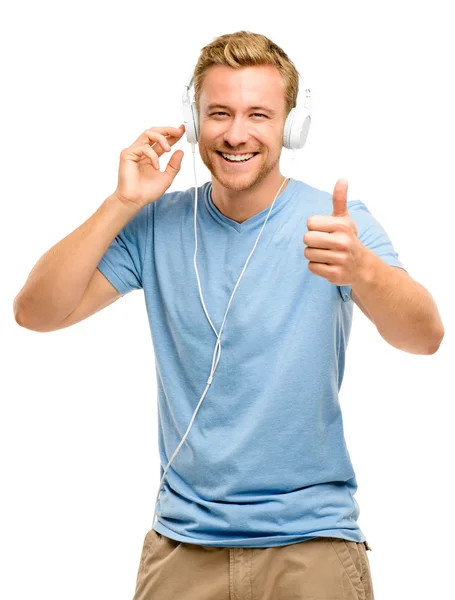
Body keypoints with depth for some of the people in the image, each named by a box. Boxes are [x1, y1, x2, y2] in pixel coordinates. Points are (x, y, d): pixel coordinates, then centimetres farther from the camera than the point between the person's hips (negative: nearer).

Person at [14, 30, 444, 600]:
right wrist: (122, 203, -17)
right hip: (183, 541, 2)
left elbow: (425, 337, -23)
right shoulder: (157, 224, -1)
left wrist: (362, 269, -45)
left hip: (312, 541, -2)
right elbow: (35, 312, -7)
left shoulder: (338, 222, -8)